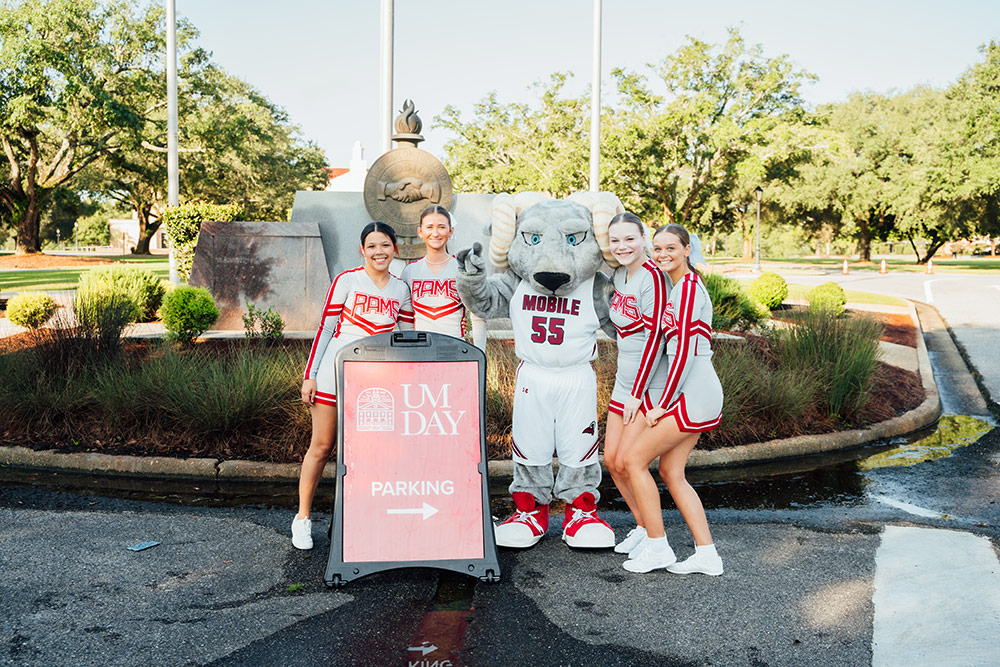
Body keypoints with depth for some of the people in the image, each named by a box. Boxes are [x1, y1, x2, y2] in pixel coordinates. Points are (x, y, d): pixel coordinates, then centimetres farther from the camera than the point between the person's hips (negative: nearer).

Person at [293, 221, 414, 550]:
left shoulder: (401, 289, 8)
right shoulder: (347, 281, -2)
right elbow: (325, 328, -1)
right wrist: (309, 375, -4)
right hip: (335, 371, -2)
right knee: (321, 447, 3)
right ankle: (303, 517, 16)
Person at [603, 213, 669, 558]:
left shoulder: (652, 277, -17)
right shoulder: (619, 275, 7)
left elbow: (654, 336, -19)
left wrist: (637, 393, -16)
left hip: (650, 384, -8)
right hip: (624, 381, 8)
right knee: (611, 459, 9)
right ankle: (642, 526, 26)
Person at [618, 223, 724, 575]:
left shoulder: (688, 288, -13)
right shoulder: (681, 286, 17)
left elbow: (684, 351, -18)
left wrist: (662, 405, -14)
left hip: (693, 393, -10)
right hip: (693, 394, 10)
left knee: (634, 457, -5)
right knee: (670, 471, 9)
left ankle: (657, 547, 3)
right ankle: (706, 555, 12)